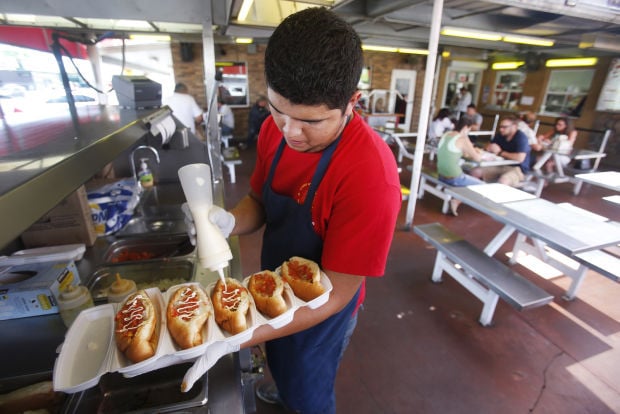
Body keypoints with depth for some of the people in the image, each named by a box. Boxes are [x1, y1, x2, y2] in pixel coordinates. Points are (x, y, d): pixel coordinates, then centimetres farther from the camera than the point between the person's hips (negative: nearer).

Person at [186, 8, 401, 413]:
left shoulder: (370, 174, -36)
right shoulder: (276, 129, -14)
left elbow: (336, 294, -28)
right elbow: (259, 201, 0)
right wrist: (229, 221, -22)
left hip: (320, 314, -6)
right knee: (282, 366, 37)